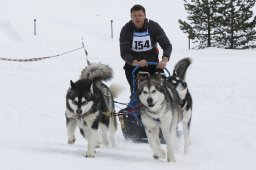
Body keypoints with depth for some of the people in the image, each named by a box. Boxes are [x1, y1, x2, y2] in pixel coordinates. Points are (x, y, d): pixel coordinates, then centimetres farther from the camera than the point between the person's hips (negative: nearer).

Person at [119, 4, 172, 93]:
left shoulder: (154, 26, -10)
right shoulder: (126, 29, -11)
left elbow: (167, 45, -14)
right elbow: (124, 53, -18)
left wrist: (164, 60, -35)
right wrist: (136, 63, -38)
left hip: (152, 64, 1)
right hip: (133, 65, -1)